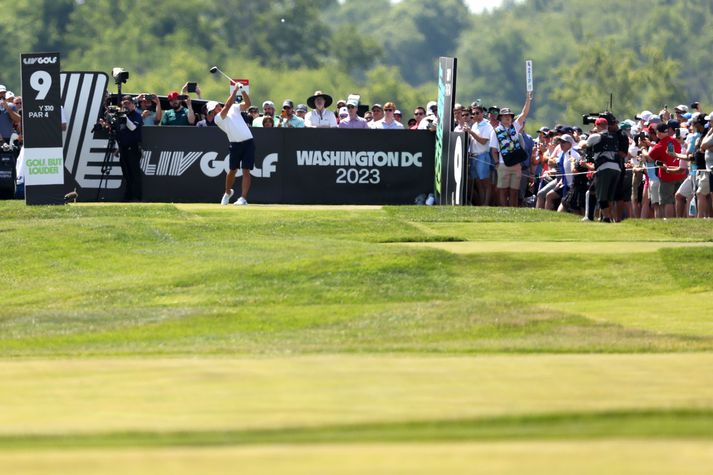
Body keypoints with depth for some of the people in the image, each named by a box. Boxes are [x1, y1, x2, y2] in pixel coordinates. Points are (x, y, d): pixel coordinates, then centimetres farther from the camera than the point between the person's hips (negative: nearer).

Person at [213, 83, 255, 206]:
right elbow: (227, 105, -15)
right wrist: (235, 90, -13)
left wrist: (242, 91, -10)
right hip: (235, 144, -2)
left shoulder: (234, 108, 13)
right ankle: (228, 192, 31)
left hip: (248, 142, 2)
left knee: (246, 171, -6)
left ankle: (243, 198, -9)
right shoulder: (218, 118, -2)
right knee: (233, 170, 5)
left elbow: (247, 104, 3)